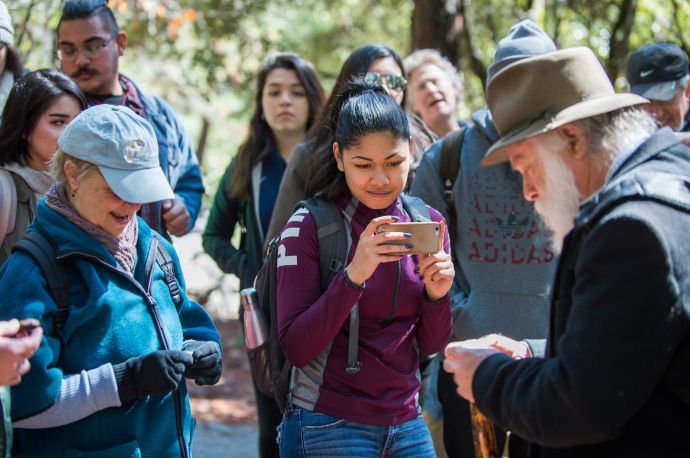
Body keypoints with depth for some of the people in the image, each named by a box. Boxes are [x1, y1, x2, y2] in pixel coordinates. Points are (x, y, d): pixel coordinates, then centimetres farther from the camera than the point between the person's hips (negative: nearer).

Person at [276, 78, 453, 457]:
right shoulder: (308, 227, -11)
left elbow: (429, 345, 8)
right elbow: (295, 349, -17)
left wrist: (436, 294, -12)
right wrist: (353, 275, -28)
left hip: (406, 423, 5)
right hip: (328, 427, -4)